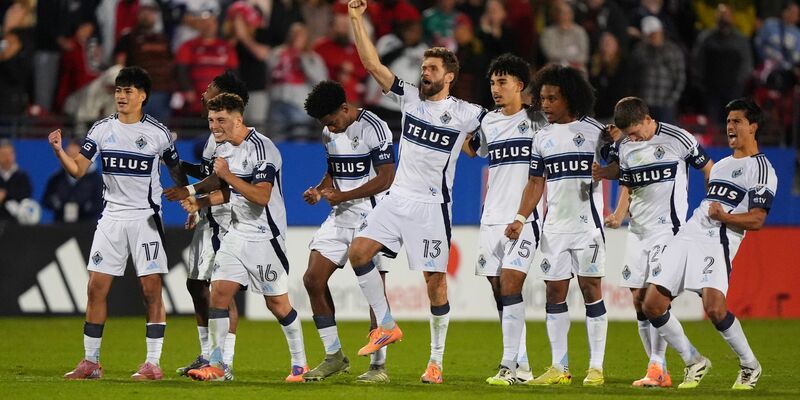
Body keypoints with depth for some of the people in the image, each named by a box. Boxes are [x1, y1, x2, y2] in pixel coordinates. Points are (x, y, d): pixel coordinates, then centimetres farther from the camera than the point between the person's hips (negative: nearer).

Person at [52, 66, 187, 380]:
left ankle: (153, 363, -2)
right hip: (112, 218, 3)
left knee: (152, 289, -7)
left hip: (146, 218, -3)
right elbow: (77, 170, 2)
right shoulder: (101, 129, 4)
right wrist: (59, 151, -15)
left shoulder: (158, 133, -2)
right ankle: (91, 362, 6)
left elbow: (176, 172, 10)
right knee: (96, 287, -1)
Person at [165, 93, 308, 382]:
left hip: (265, 236, -8)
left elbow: (261, 196, -25)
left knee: (277, 302, 0)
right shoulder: (224, 149, 9)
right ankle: (216, 365, 1)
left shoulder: (261, 148, -19)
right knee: (219, 292, -3)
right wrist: (198, 201, 4)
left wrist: (228, 175, -23)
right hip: (237, 233, 8)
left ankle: (300, 364, 14)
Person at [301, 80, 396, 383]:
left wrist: (343, 196, -19)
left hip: (371, 217, -8)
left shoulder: (373, 128, -14)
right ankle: (334, 357, 10)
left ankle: (378, 366, 1)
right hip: (340, 218, 8)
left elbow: (386, 178, -15)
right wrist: (319, 190, 1)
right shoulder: (329, 133, 11)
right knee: (313, 280, -1)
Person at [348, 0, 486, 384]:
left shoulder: (465, 114, -5)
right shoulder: (409, 97, 6)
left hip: (431, 205, -5)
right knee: (358, 252, -8)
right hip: (397, 197, 5)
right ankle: (386, 326, 5)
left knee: (434, 280, -3)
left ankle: (437, 360, 5)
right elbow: (373, 63, 3)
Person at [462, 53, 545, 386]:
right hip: (492, 218, 5)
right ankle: (522, 367, 10)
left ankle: (509, 364, -18)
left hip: (524, 217, -5)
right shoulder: (488, 122, 14)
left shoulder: (537, 119, 0)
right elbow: (472, 149, 30)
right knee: (499, 290, 3)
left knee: (510, 284, -16)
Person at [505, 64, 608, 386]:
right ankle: (559, 368, 7)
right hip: (554, 225, 5)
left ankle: (596, 367, 0)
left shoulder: (593, 131, -3)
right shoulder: (542, 138, 11)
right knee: (554, 291, 2)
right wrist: (521, 218, 3)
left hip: (587, 223, -4)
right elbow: (536, 183, 13)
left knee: (591, 288, -3)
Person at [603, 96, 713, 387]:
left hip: (668, 226, -6)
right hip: (638, 229, 6)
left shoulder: (677, 139, -7)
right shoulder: (625, 148, 8)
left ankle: (657, 368, -16)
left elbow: (709, 169, 2)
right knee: (638, 298, 2)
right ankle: (659, 373, 8)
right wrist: (618, 216, 0)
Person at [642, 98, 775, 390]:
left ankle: (750, 366, -5)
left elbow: (756, 220, -10)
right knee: (652, 305, -3)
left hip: (717, 243, -8)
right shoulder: (720, 166, 26)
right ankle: (695, 363, 12)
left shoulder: (761, 169, -1)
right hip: (687, 237, 8)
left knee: (714, 307, -27)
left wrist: (723, 216, -24)